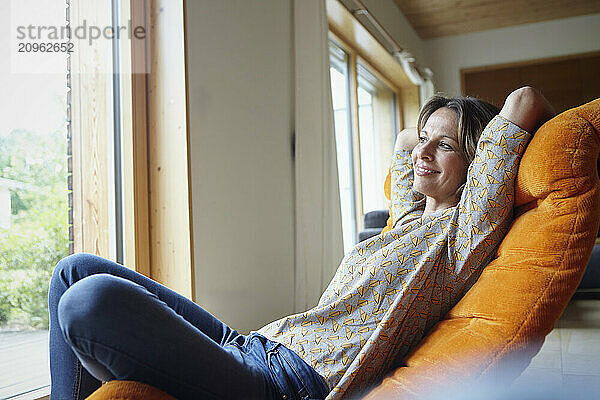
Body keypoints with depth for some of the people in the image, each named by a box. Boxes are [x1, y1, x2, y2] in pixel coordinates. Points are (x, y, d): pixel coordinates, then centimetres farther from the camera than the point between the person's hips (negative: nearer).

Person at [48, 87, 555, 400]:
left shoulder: (463, 230, -4)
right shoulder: (412, 217, 22)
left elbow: (525, 101, -5)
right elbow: (405, 140, 41)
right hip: (257, 346, 10)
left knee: (93, 299, -30)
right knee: (77, 271, 6)